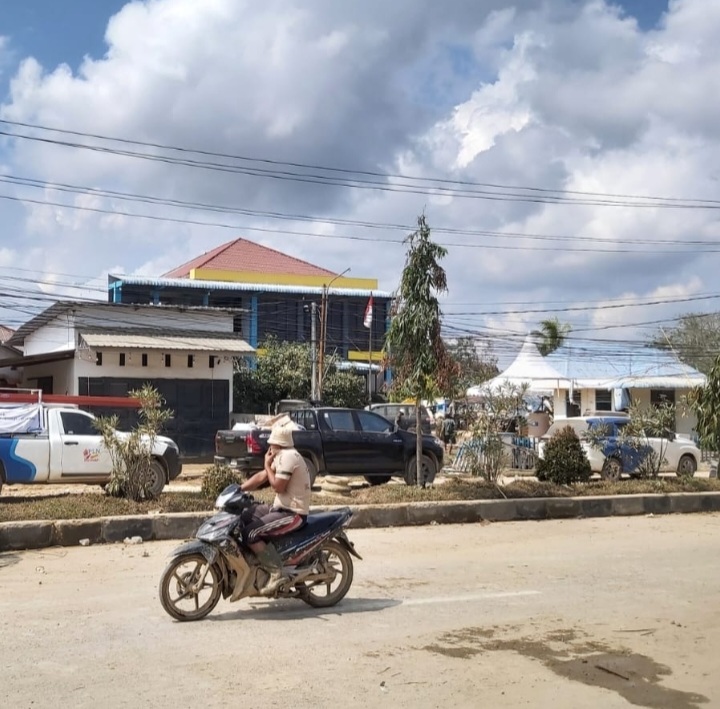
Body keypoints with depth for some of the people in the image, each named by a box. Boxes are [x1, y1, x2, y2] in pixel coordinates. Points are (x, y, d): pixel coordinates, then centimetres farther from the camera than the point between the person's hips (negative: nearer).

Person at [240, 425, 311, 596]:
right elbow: (261, 477, 14)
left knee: (250, 533, -22)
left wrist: (268, 465, -8)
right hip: (282, 507, 11)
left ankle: (276, 573, -18)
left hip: (293, 513, -11)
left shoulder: (288, 456, -17)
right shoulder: (282, 456, 15)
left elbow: (278, 486, -20)